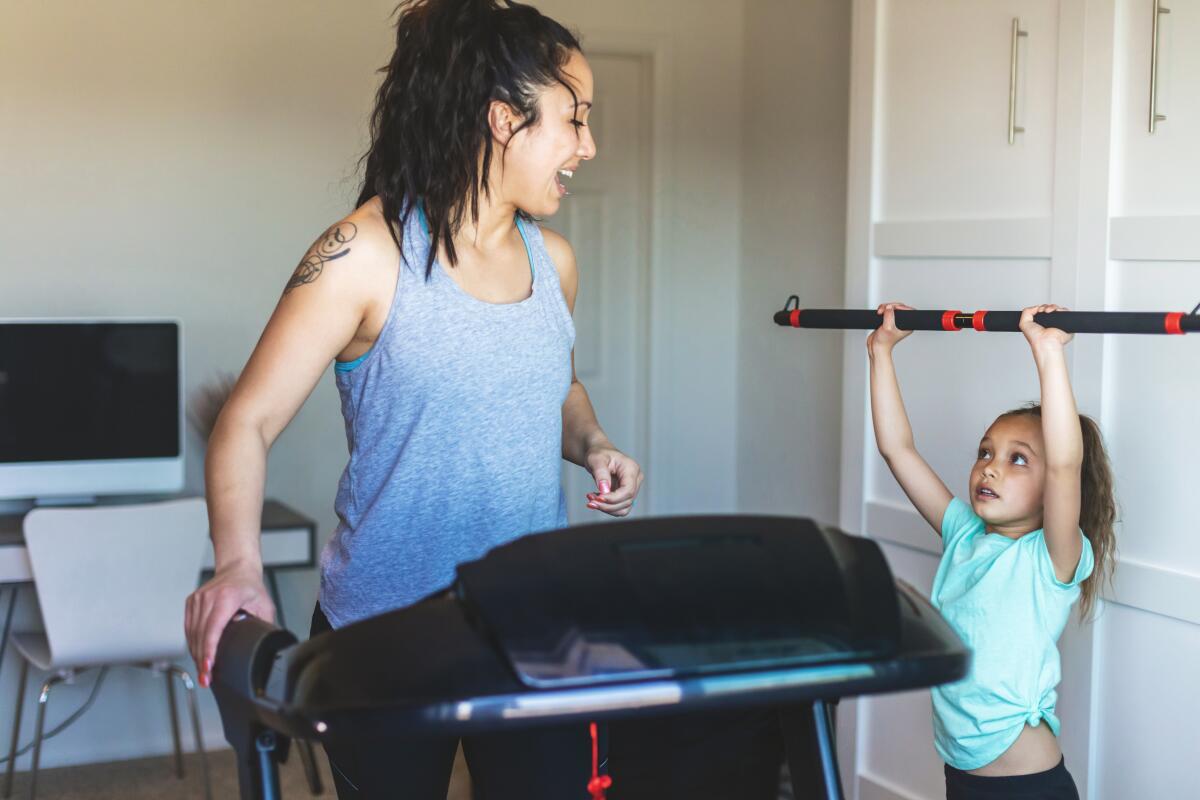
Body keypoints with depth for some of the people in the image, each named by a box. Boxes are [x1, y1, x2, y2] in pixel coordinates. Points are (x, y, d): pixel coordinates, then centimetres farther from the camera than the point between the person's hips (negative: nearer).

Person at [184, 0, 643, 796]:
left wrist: (592, 445, 2)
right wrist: (239, 567, -28)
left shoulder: (553, 261, 7)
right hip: (388, 637, -5)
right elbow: (249, 423, -12)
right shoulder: (366, 255, -11)